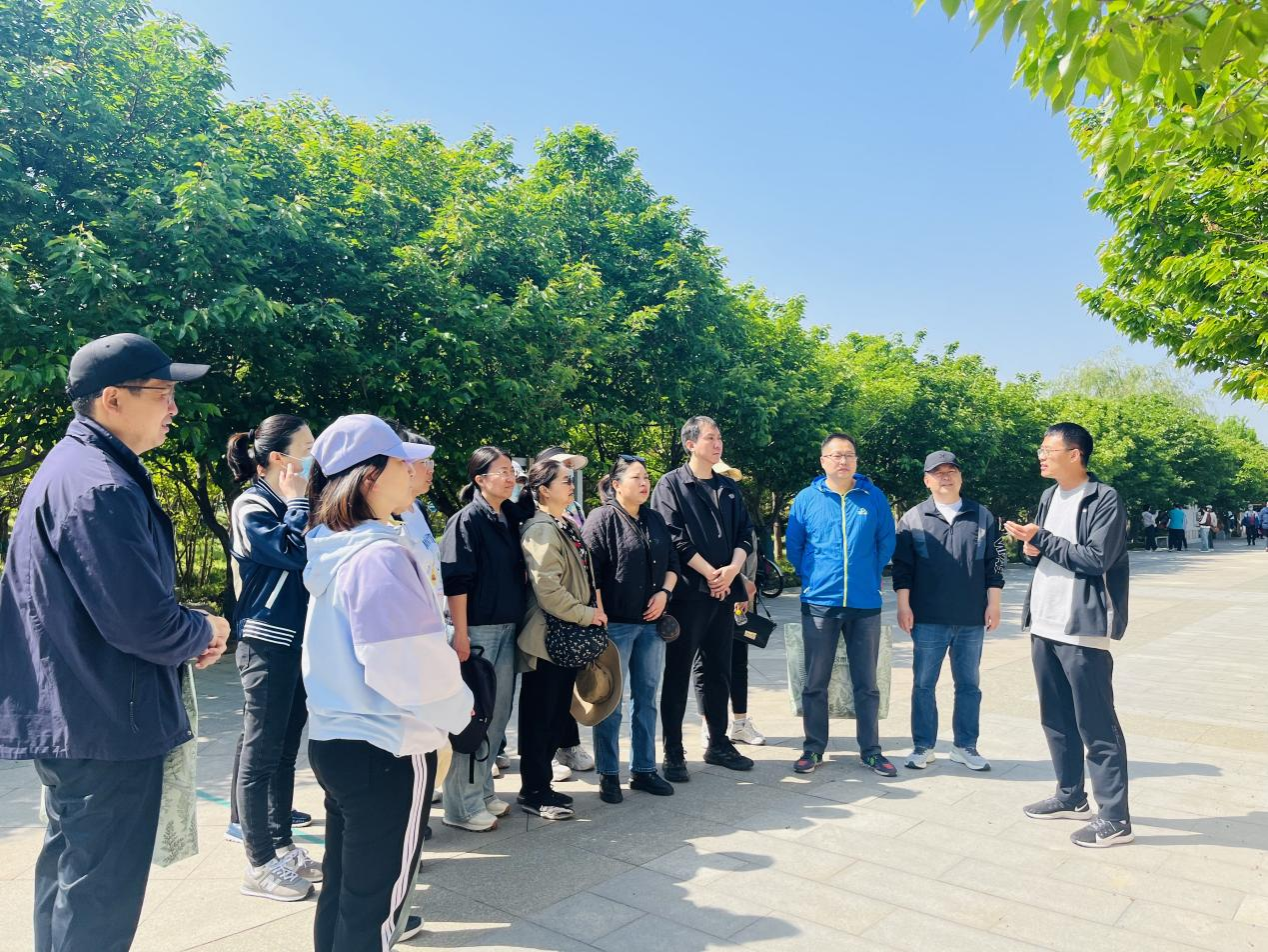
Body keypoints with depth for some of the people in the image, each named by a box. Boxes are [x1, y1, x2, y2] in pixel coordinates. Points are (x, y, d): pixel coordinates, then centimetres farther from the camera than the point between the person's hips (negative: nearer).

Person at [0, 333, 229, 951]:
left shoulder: (71, 467, 11)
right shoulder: (98, 487, -24)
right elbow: (141, 621, -28)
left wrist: (184, 631, 4)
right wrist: (205, 633, -8)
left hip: (71, 716, 11)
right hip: (107, 725, -11)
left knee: (70, 871, 24)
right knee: (100, 902, 3)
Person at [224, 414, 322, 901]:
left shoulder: (292, 505, 13)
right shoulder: (251, 506, -11)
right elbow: (293, 553, -25)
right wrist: (297, 501, -13)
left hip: (300, 642, 8)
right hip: (268, 645, -8)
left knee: (285, 751, 15)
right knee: (261, 754, 1)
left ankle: (282, 846, 26)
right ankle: (260, 864, 12)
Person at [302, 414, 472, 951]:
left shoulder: (333, 546, 6)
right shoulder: (381, 554, -22)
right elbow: (412, 666, -25)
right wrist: (458, 708, -7)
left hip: (334, 740, 9)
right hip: (387, 750, -8)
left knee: (343, 888, 22)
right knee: (374, 905, 8)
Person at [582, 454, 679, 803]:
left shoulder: (655, 520, 12)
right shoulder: (602, 519, -7)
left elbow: (672, 563, 17)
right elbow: (590, 573, -12)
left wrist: (664, 592, -1)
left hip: (652, 622, 6)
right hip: (615, 623, -6)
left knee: (646, 699, 13)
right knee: (610, 702, 3)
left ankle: (644, 769, 25)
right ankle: (608, 775, 15)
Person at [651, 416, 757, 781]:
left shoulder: (729, 488, 15)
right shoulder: (671, 484, -3)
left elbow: (744, 534, 10)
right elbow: (673, 538, -12)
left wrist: (732, 569, -8)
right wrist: (710, 573, -12)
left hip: (723, 592, 6)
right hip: (688, 592, -6)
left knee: (718, 671, 14)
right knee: (678, 673, 1)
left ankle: (718, 744, 26)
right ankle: (673, 754, 9)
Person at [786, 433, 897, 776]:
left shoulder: (874, 497, 2)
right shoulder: (806, 499, 1)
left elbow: (886, 542, 10)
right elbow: (793, 547, 9)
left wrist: (870, 577, 13)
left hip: (865, 605, 1)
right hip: (819, 604, 0)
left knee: (866, 683, 9)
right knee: (815, 683, 7)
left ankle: (871, 750, 22)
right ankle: (813, 748, 20)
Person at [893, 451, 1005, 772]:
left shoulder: (982, 516, 7)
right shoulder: (913, 519, 3)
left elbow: (995, 565, 8)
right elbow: (902, 568, 2)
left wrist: (993, 604, 2)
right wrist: (904, 606, -4)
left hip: (972, 620, 2)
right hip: (928, 619, -1)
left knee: (969, 685, 10)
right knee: (924, 684, 5)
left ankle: (965, 746, 23)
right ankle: (923, 746, 16)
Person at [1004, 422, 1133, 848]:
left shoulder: (1105, 500, -11)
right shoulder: (1048, 497, 14)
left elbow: (1097, 559, -19)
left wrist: (1041, 539, -16)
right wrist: (1032, 549, -3)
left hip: (1083, 628, -8)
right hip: (1044, 625, 8)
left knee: (1096, 727, -2)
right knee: (1056, 720, 16)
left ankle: (1115, 818, 8)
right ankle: (1071, 797, 30)